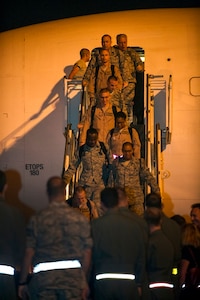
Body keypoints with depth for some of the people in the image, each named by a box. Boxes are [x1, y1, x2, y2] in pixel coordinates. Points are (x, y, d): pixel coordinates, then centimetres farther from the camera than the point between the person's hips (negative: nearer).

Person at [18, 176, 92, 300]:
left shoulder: (37, 219, -2)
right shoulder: (80, 219, 1)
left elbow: (29, 254, -1)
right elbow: (87, 254, 4)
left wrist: (22, 282, 9)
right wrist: (84, 281, 16)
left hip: (44, 279, -1)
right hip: (73, 277, 1)